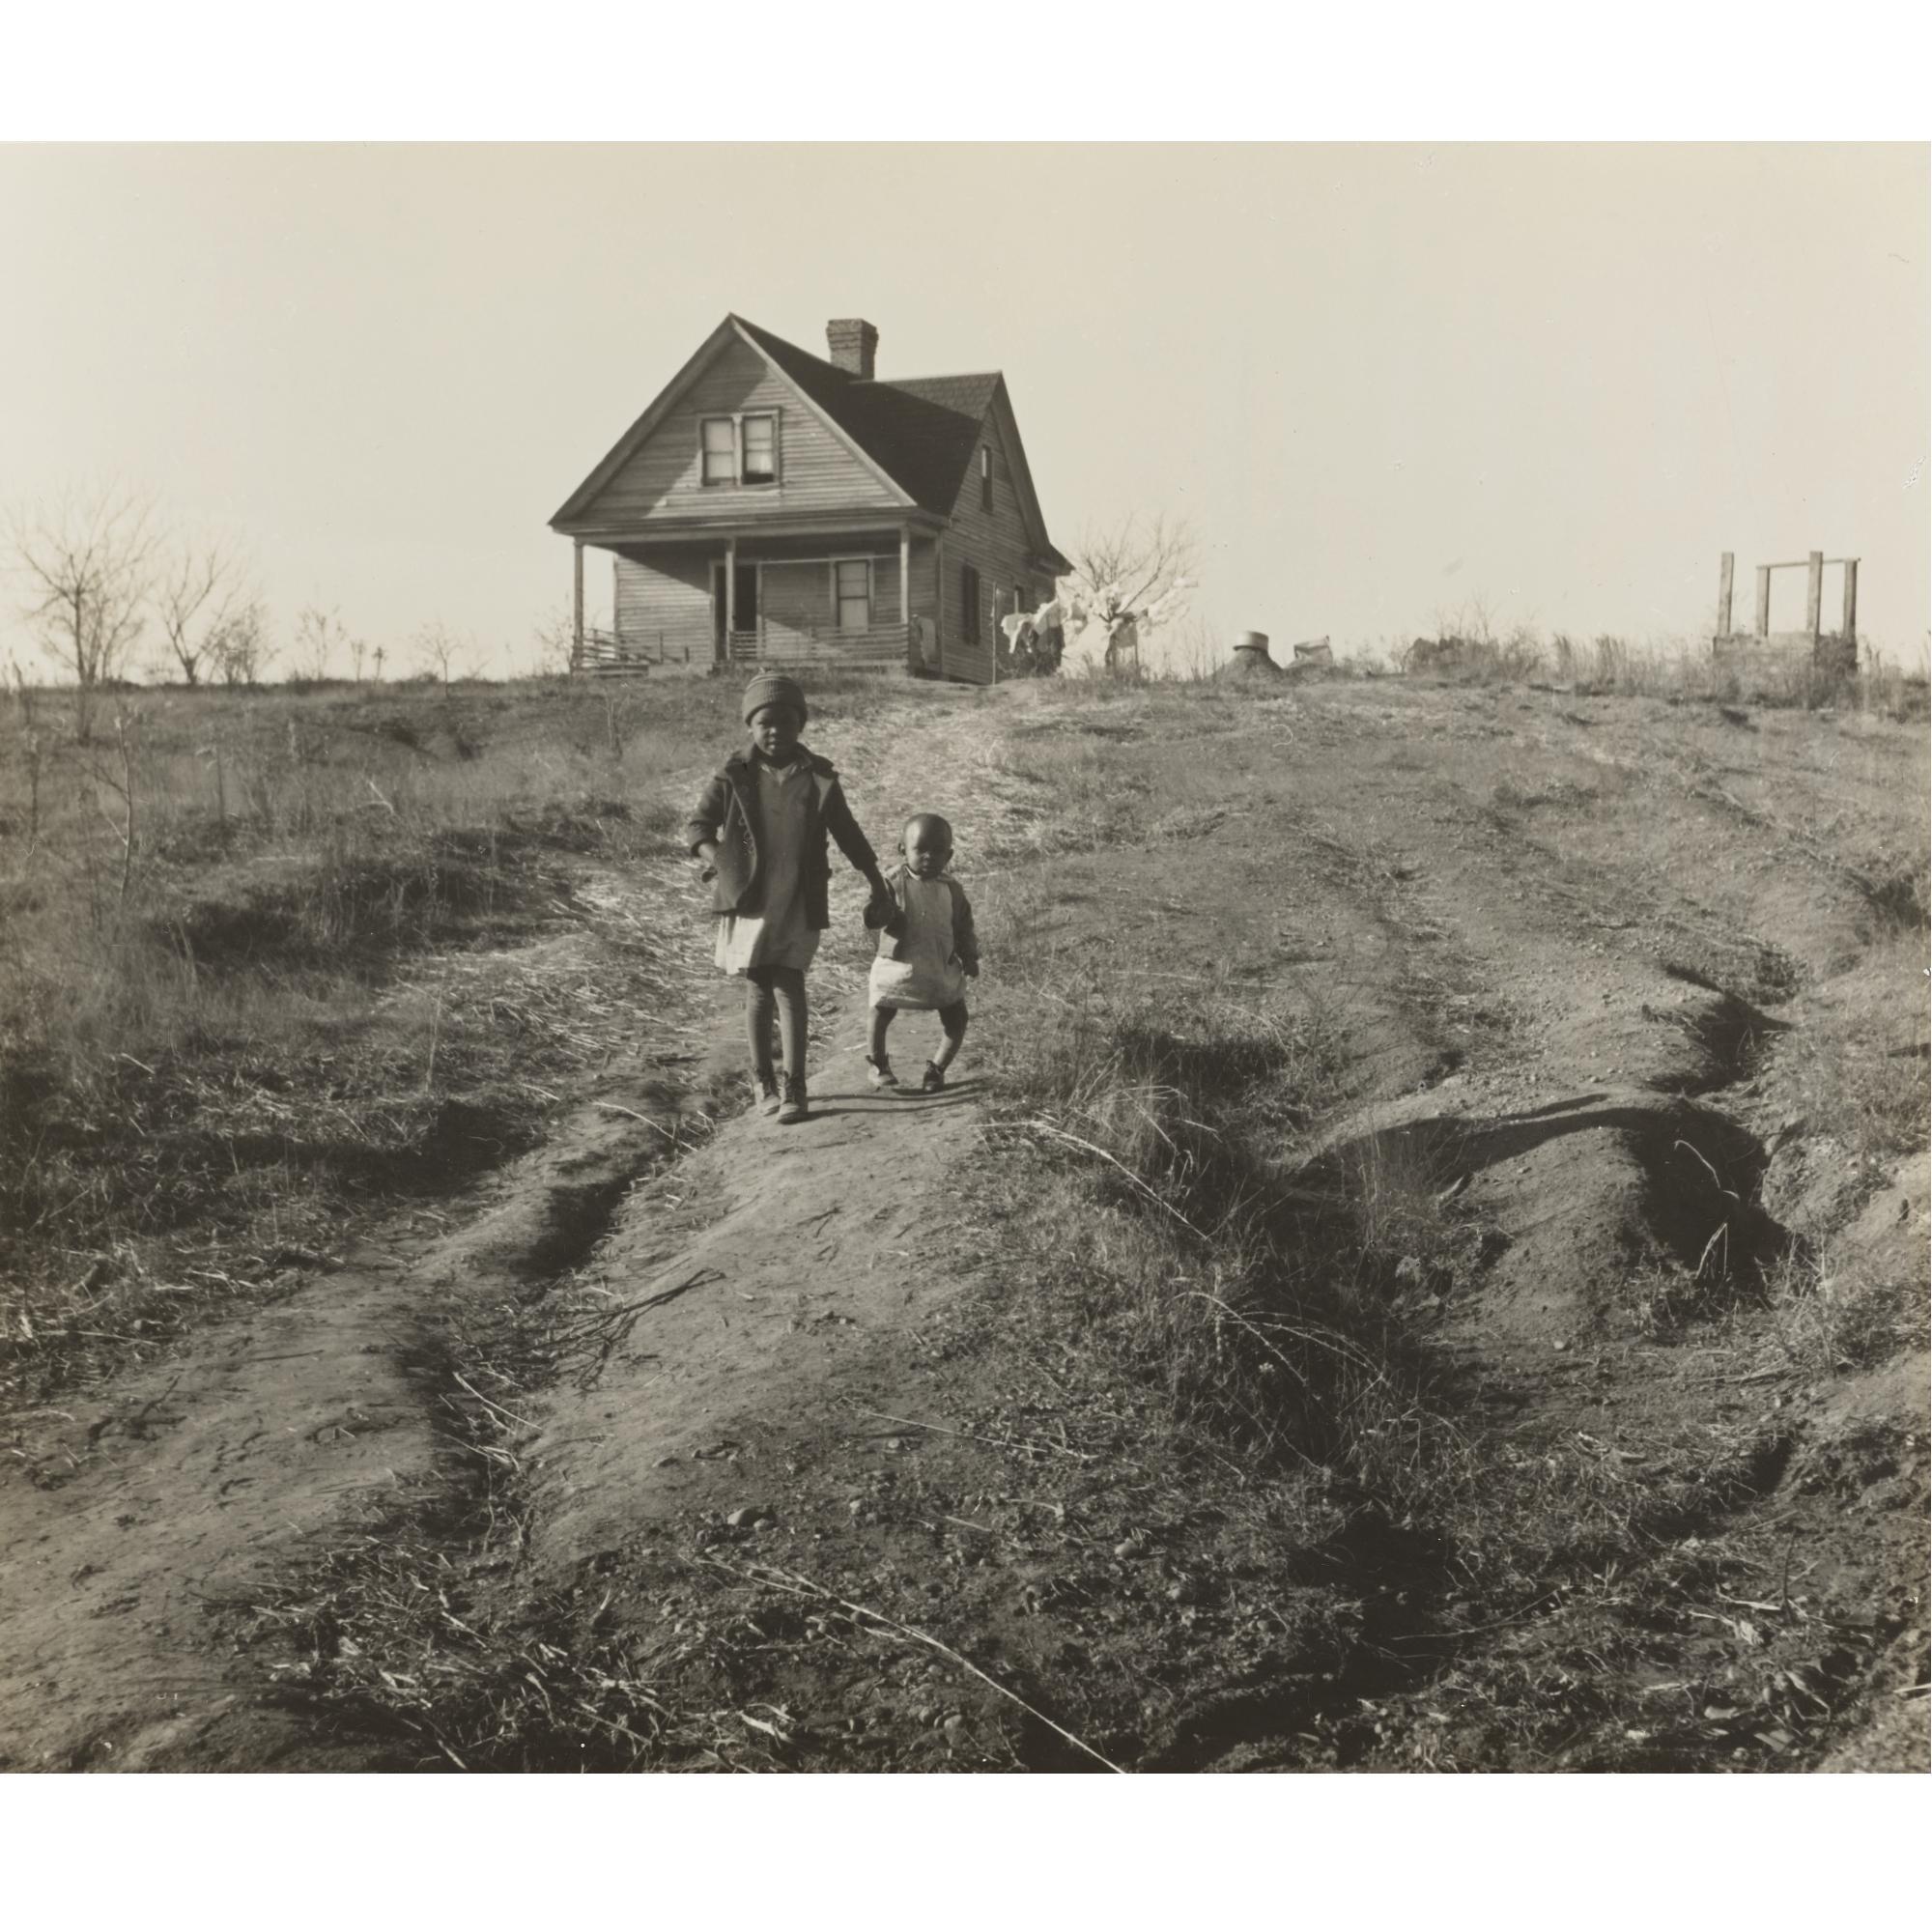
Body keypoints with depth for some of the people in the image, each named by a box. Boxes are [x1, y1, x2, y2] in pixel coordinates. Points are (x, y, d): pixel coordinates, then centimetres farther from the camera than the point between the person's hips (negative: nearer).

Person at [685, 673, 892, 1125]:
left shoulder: (818, 778, 2)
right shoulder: (734, 776, -2)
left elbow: (848, 833, 10)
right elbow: (697, 826, 0)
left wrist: (877, 883, 12)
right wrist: (719, 860, -19)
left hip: (799, 899, 0)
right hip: (748, 897, 0)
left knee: (788, 984, -7)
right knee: (759, 988, 8)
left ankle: (795, 1087, -3)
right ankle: (764, 1081, 22)